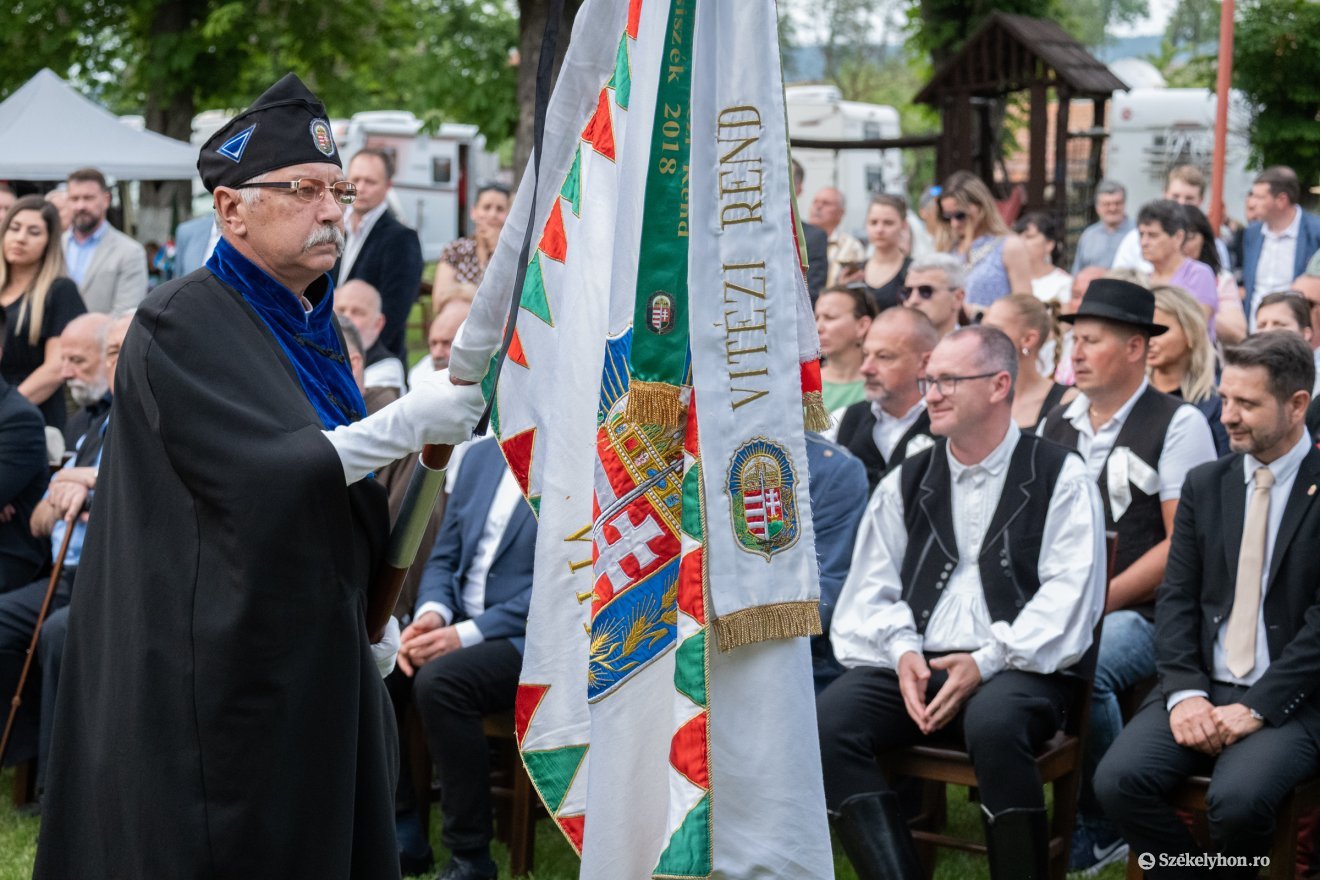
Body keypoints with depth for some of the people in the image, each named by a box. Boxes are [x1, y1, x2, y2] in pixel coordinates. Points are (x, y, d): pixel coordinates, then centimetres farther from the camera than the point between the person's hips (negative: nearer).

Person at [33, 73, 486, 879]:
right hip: (218, 670, -7)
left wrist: (370, 622, 14)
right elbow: (261, 474, -22)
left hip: (319, 656, 8)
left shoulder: (311, 327, 13)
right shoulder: (180, 325, -12)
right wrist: (408, 422, -24)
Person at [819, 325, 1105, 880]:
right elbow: (872, 588, 14)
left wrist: (987, 661, -16)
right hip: (914, 665, 4)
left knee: (994, 724, -38)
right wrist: (902, 650, -7)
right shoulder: (907, 482, 18)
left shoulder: (1059, 477, 4)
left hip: (1016, 669, -4)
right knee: (826, 723, -24)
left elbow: (1069, 595, -6)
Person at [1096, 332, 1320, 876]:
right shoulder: (1205, 485, 11)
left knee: (1237, 799, -32)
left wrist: (1257, 708, -16)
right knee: (1119, 781, -22)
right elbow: (1176, 598, 6)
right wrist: (1185, 692, -10)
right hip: (1202, 688, 4)